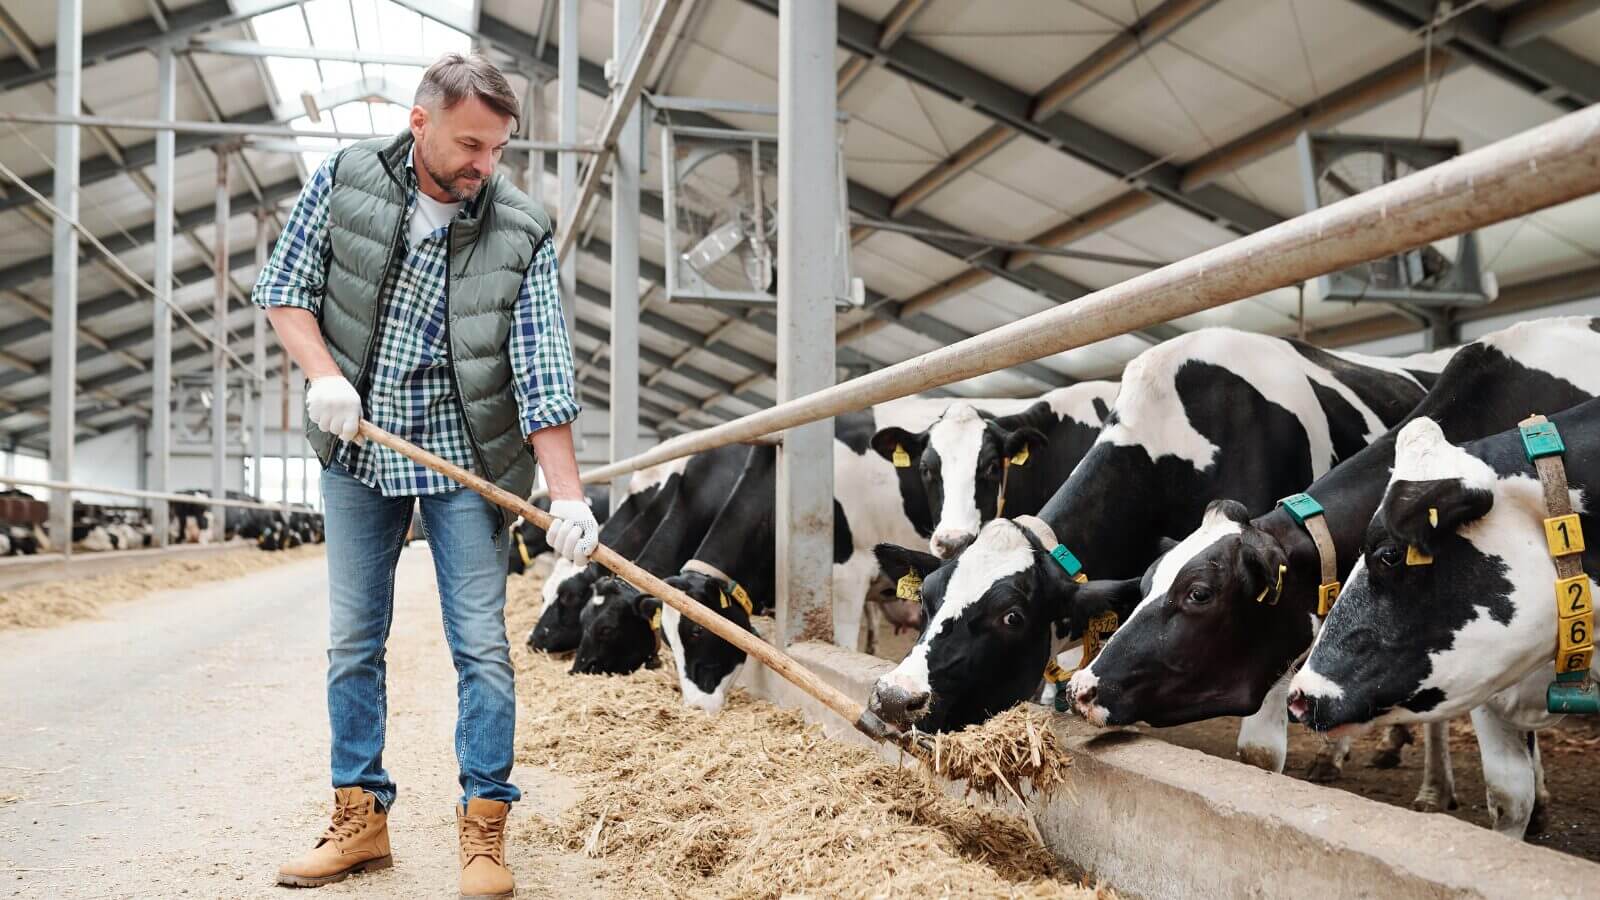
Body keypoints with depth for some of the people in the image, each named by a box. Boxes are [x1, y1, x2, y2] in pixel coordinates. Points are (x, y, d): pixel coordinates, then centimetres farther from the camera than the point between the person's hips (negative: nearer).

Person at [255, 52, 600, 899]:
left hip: (465, 457, -2)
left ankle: (484, 825, 11)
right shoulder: (343, 180, -4)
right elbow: (283, 288, 3)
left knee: (480, 644, -1)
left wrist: (567, 495, -19)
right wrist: (322, 372, -15)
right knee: (353, 640, 9)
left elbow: (542, 374, -12)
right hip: (357, 452, 2)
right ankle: (360, 816, 23)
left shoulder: (522, 233, -10)